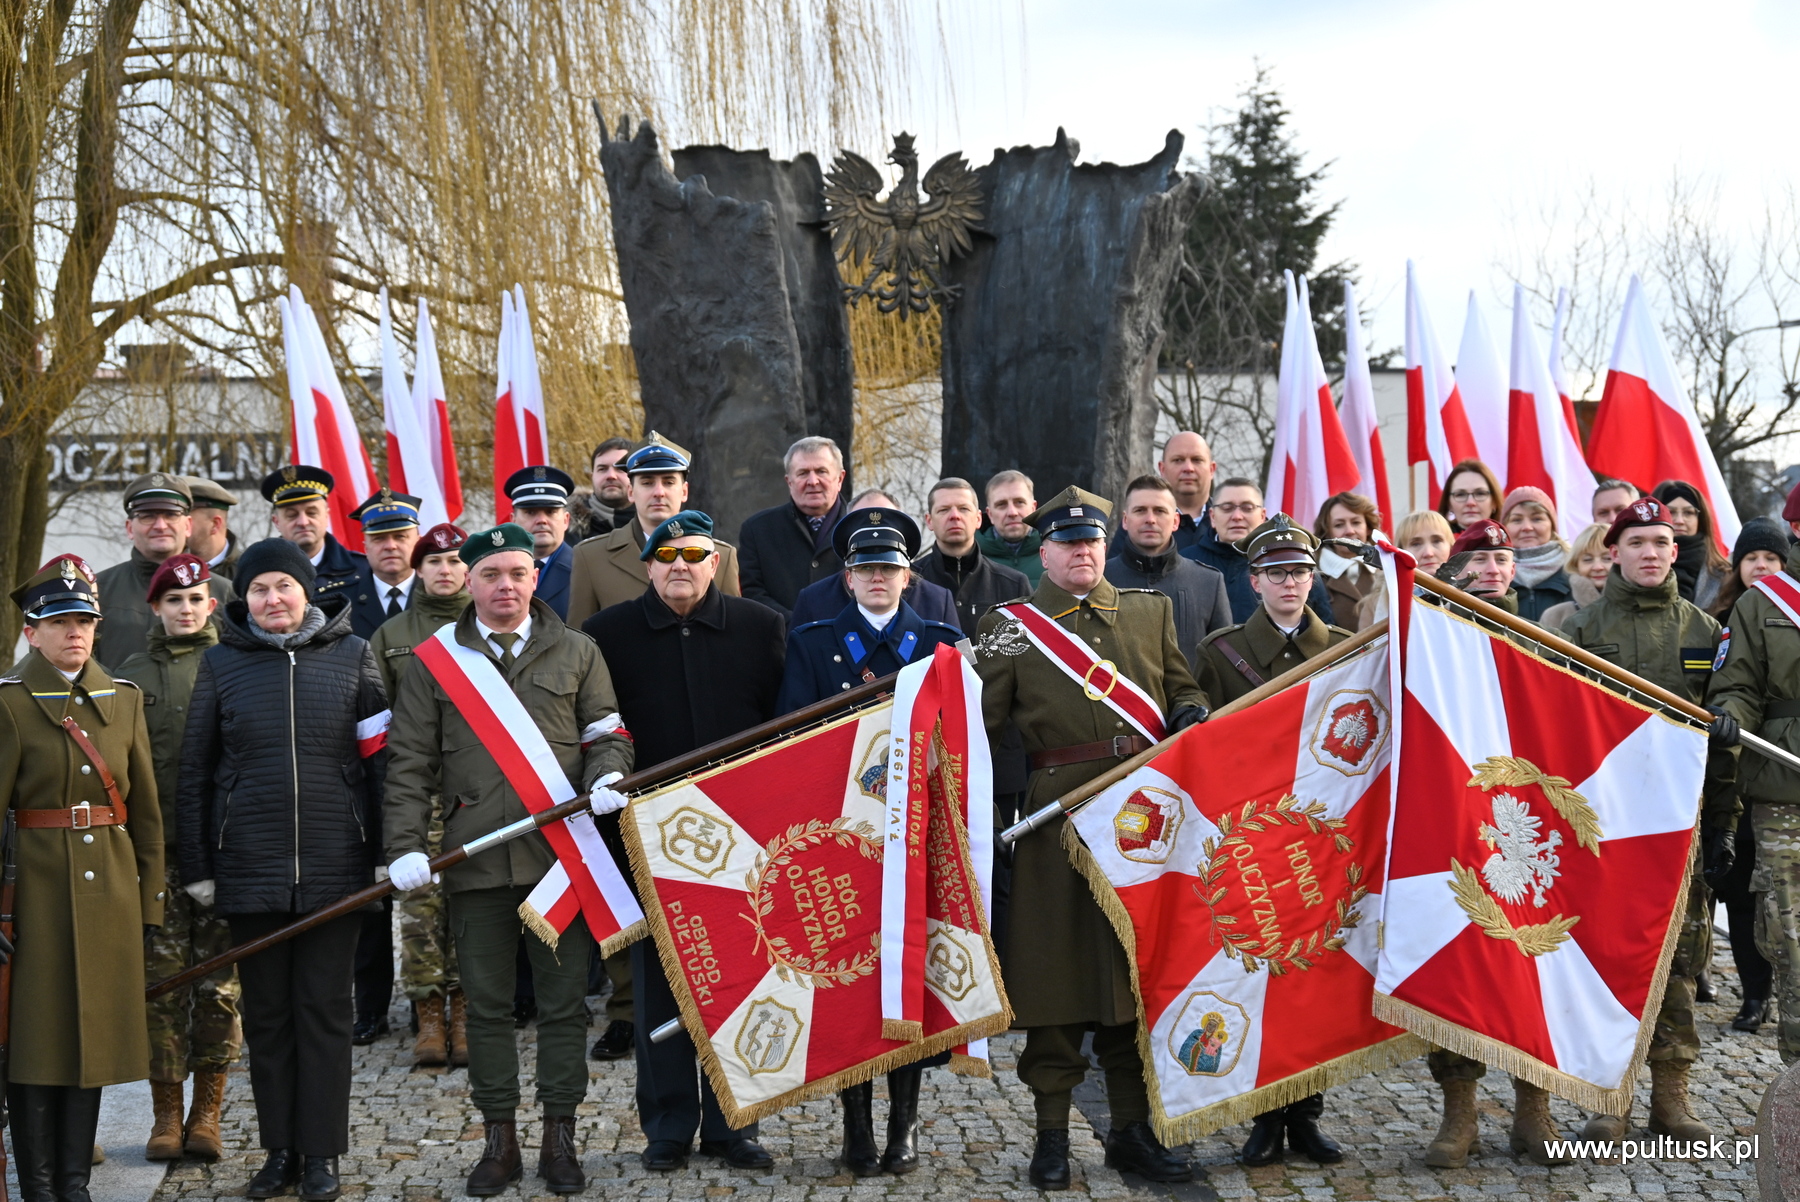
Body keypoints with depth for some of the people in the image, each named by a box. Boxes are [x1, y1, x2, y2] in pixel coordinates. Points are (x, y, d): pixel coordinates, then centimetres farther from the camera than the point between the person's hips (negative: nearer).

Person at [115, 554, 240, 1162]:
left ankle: (207, 1112, 11)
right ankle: (166, 1113, 10)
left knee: (220, 981, 1)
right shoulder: (135, 674, 9)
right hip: (159, 847, 0)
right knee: (163, 980, 0)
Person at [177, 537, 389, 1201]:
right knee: (266, 1013, 9)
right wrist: (195, 866, 5)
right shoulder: (221, 662, 5)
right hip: (248, 867, 1)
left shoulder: (352, 656, 3)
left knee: (324, 1010, 4)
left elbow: (380, 759, 3)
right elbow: (195, 769, 7)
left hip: (335, 867, -1)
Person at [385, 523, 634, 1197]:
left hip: (561, 855, 0)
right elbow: (410, 764, 6)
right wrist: (406, 846, -5)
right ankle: (500, 1140, 17)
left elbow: (607, 733, 11)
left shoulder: (577, 653, 10)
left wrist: (605, 777, -11)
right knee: (487, 1005, 7)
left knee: (563, 1001, 3)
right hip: (475, 861, 0)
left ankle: (560, 1138, 14)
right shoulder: (435, 662, 8)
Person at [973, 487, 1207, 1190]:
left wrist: (1190, 714, -2)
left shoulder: (1151, 612, 16)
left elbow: (1183, 688, 20)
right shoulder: (1009, 626, 7)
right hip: (1056, 816, -3)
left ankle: (1133, 1130, 17)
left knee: (1137, 970, 7)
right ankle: (1051, 1133, 9)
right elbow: (980, 721, 3)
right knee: (1054, 968, 0)